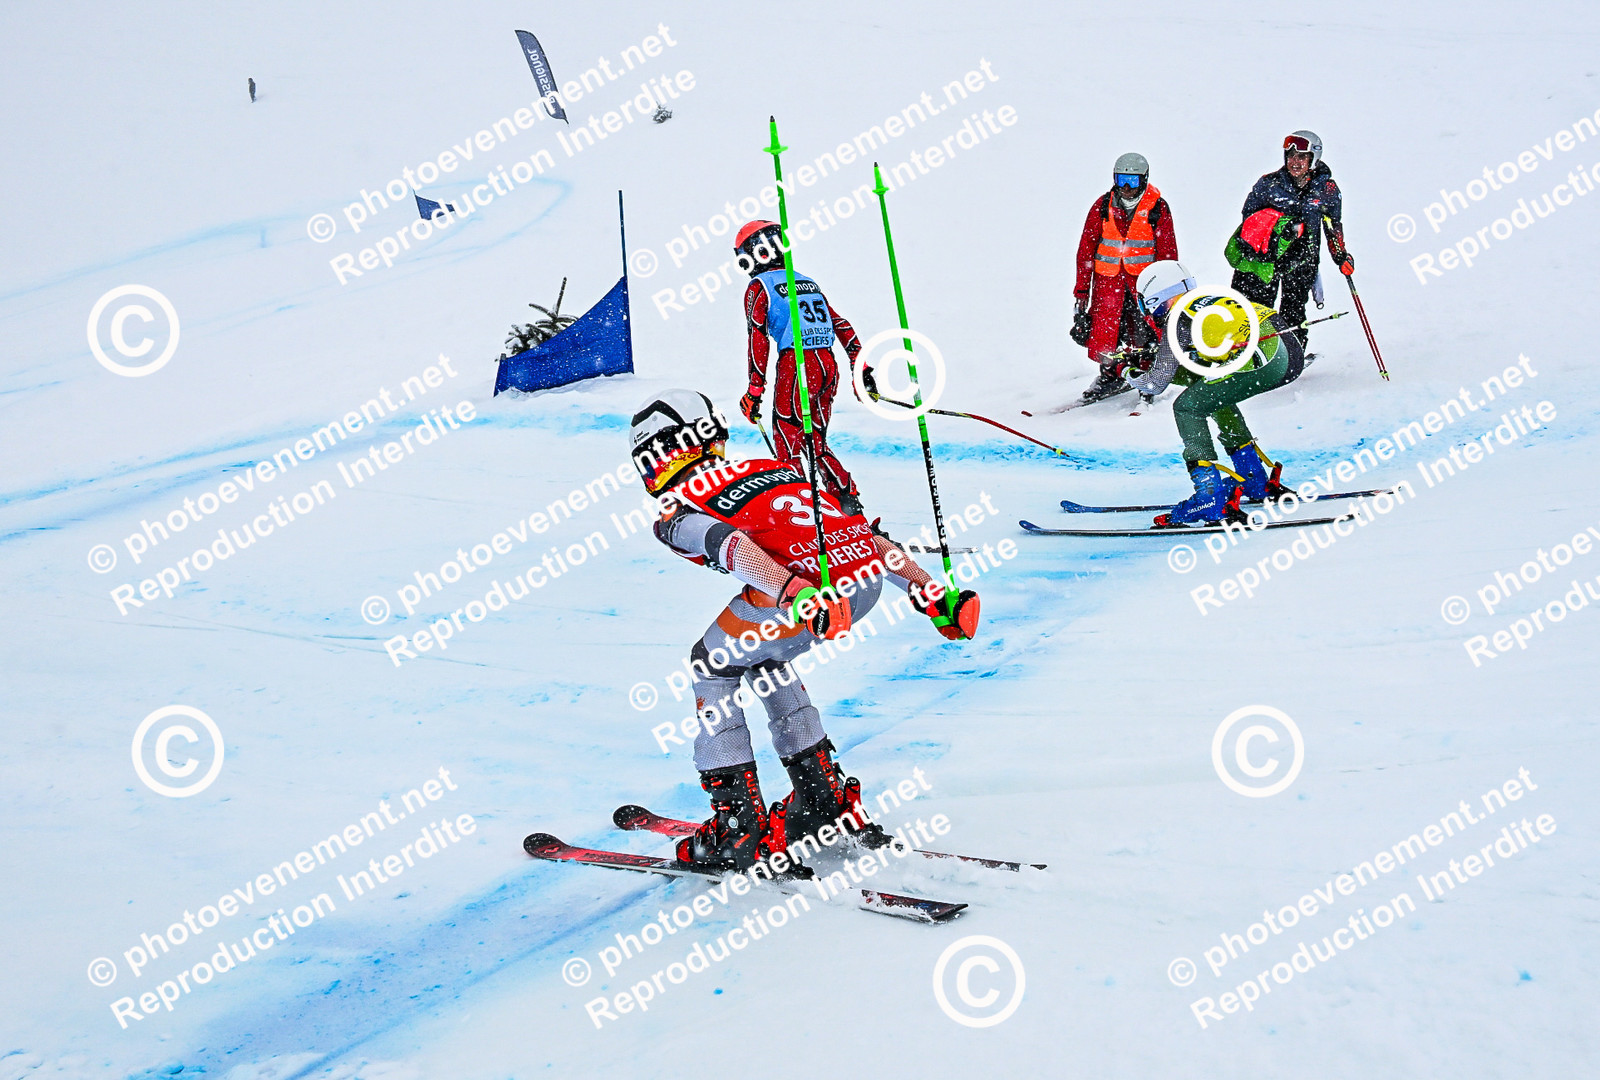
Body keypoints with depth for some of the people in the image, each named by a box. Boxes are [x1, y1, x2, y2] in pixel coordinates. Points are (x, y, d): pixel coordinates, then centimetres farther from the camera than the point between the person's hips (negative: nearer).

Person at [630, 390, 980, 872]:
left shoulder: (675, 510, 15)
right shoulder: (773, 468, 35)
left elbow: (729, 544, -9)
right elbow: (861, 530, 26)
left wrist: (796, 598, -25)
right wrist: (931, 595, 19)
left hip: (805, 582, -7)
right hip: (870, 576, 7)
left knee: (712, 665, 20)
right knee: (763, 656, 32)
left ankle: (738, 825, 15)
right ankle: (827, 799, 33)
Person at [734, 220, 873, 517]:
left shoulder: (759, 286, 3)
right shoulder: (808, 283, 22)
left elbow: (758, 339, -4)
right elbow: (842, 326, 18)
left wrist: (754, 392, -3)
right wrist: (861, 369, 19)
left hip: (796, 365, -6)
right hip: (829, 365, 6)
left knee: (786, 443, 0)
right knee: (816, 442, 17)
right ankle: (849, 501, 7)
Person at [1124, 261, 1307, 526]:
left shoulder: (1176, 321, 4)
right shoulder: (1206, 298, 27)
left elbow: (1155, 384, 13)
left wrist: (1131, 374, 33)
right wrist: (1148, 359, 40)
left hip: (1259, 361, -9)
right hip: (1287, 355, 9)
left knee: (1187, 407, 0)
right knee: (1214, 394, 29)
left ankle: (1210, 499, -9)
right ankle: (1256, 483, 33)